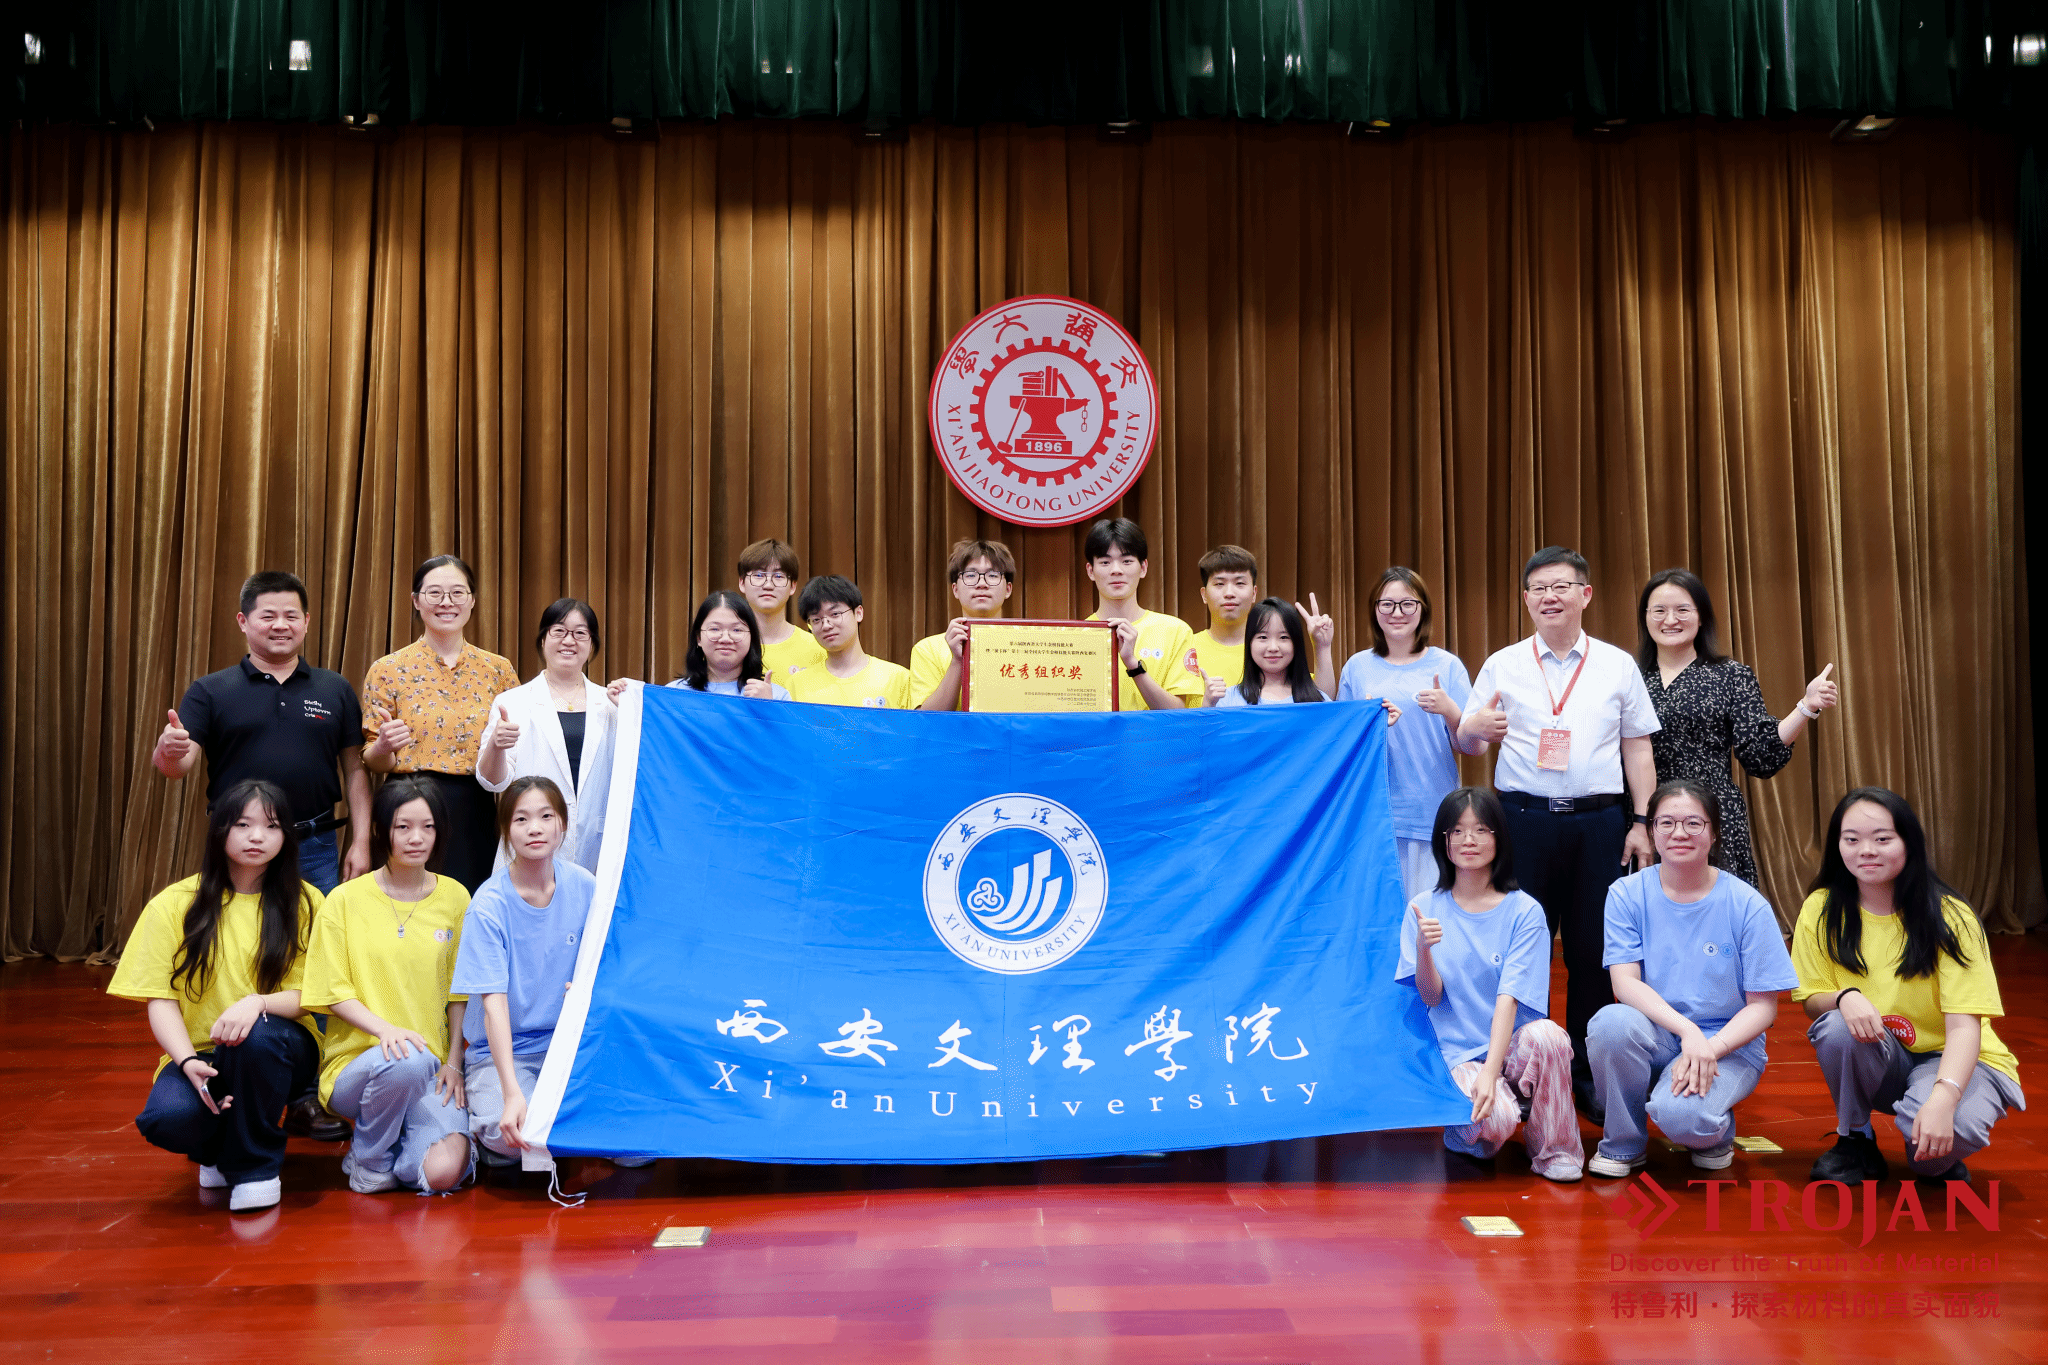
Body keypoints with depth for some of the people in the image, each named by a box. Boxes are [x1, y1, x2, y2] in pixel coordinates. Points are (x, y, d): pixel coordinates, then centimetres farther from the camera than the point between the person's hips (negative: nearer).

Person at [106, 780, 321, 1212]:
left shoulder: (305, 903, 0)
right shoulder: (175, 905, 1)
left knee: (258, 1034, -37)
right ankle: (219, 1148, 8)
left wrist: (259, 1002, -26)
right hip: (200, 1052, 1)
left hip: (278, 1050, 0)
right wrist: (188, 1061, -20)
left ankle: (256, 1165, -10)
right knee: (166, 1118, -32)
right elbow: (160, 999, -2)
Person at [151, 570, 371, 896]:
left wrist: (360, 842, 0)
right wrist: (168, 751, -27)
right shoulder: (210, 691, 4)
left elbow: (354, 769, 7)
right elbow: (178, 767, -4)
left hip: (315, 851, 1)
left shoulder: (336, 689, 8)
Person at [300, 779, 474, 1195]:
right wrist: (385, 1028, -20)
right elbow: (334, 992, -3)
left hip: (431, 1067, 2)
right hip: (356, 1062, -1)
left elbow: (459, 991, 10)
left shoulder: (454, 897, 6)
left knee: (443, 1173, -24)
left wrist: (454, 1062, -1)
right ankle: (369, 1157, -6)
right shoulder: (345, 900, -1)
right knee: (408, 1061, -38)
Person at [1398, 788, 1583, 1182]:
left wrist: (1490, 1072, -24)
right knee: (1496, 1121, -31)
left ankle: (1555, 1154, -10)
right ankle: (1468, 1121, 8)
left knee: (1547, 1034, -34)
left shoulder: (1524, 911, -2)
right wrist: (1423, 949, -24)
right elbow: (1430, 996, -3)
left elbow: (1509, 997, -12)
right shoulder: (1424, 908, 3)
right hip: (1457, 1052, -1)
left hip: (1512, 1044, 1)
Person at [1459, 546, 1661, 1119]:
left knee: (1594, 949, 4)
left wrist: (1642, 822, 4)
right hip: (1524, 819, -1)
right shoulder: (1502, 666, 7)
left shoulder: (1618, 665, 10)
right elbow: (1468, 744, 6)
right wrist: (1474, 727, -18)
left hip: (1600, 822, 1)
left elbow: (1637, 750, 11)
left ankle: (1588, 1075, 16)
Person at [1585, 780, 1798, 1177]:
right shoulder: (1627, 894, -4)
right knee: (1612, 1021, -33)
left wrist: (1709, 1048, -22)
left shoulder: (1747, 905, -7)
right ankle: (1622, 1145, -7)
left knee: (1680, 1114, -33)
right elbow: (1625, 982, -12)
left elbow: (1763, 1005, -6)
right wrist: (1687, 1030, -27)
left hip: (1728, 1044, -2)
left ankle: (1716, 1132, 9)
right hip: (1655, 1036, 2)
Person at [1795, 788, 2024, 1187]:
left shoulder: (1949, 917, -16)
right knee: (1838, 1027, -31)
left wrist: (1942, 1099, -40)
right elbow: (1810, 1001, -3)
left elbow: (1964, 1026, -23)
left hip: (1954, 1060, -3)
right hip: (1877, 1060, 3)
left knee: (1954, 1125, -36)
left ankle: (1935, 1161, 3)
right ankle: (1855, 1142, -4)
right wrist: (1844, 997, -28)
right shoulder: (1822, 910, -8)